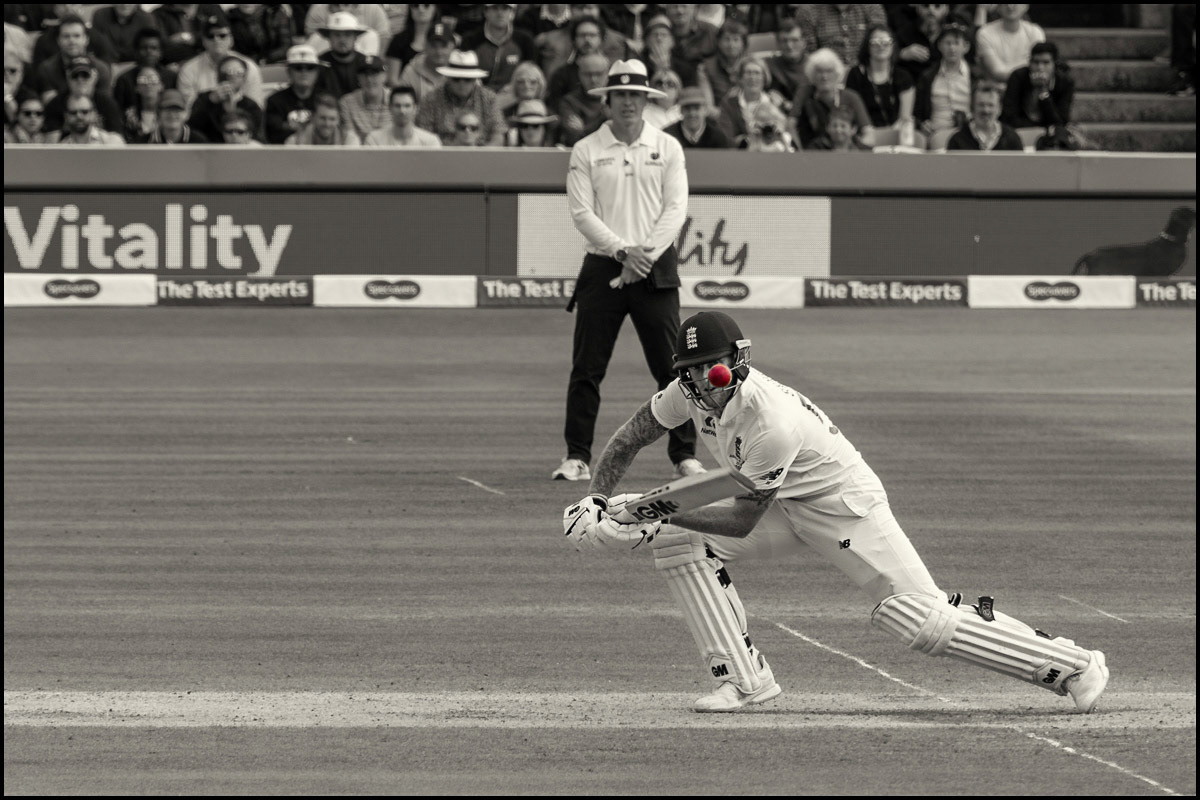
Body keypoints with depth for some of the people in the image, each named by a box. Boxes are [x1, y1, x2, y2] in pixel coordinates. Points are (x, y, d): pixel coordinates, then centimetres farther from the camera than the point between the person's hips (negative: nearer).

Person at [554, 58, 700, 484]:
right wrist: (623, 250, -14)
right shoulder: (586, 150, 5)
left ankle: (685, 455, 5)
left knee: (671, 365, -2)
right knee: (587, 367, -3)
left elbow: (675, 209, 1)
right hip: (602, 268, 0)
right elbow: (582, 213, -3)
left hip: (656, 268, 0)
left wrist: (646, 254, -12)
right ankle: (577, 458, 0)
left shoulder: (667, 147, 8)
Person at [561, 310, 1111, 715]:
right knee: (678, 540, -9)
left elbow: (741, 520, -29)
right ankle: (743, 680, -5)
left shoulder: (772, 422, -35)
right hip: (780, 507, 8)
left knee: (918, 619, -16)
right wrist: (594, 502, -13)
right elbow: (627, 441, 2)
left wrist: (660, 511, -33)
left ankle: (1074, 665, -8)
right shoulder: (690, 392, -11)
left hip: (844, 506, -8)